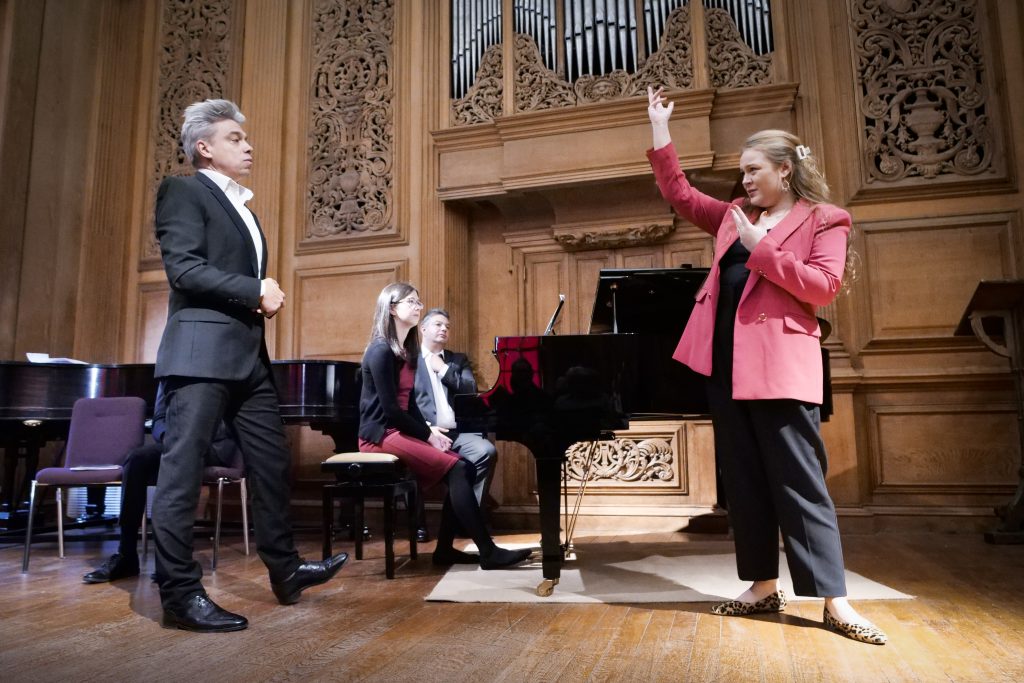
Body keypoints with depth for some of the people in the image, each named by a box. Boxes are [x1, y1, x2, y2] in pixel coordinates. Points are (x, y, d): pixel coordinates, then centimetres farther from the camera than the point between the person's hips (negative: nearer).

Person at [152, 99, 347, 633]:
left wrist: (265, 296, 2)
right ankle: (180, 593, 4)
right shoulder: (183, 191, -1)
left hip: (248, 353, 9)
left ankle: (286, 571, 20)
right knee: (182, 469, -4)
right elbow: (184, 269, -14)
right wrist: (257, 291, -15)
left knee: (271, 463, 10)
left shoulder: (242, 206, 24)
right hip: (202, 351, -9)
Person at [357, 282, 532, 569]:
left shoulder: (407, 349, 14)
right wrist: (428, 434, -11)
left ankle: (444, 548, 0)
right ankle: (488, 551, -15)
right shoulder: (381, 351, -14)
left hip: (400, 429, 9)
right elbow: (390, 408, -18)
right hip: (383, 434, -9)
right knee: (456, 470, -20)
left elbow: (408, 401, 11)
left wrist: (429, 430, -4)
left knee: (465, 469, -7)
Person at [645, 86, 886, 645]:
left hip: (779, 364, -6)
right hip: (726, 361, 6)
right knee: (743, 479, 9)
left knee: (798, 481, -5)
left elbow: (824, 286, -10)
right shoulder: (736, 216, 18)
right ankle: (764, 587, 20)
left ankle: (835, 601, 6)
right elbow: (680, 195, 21)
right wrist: (660, 133, 18)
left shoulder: (824, 219, 2)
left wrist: (762, 250, -13)